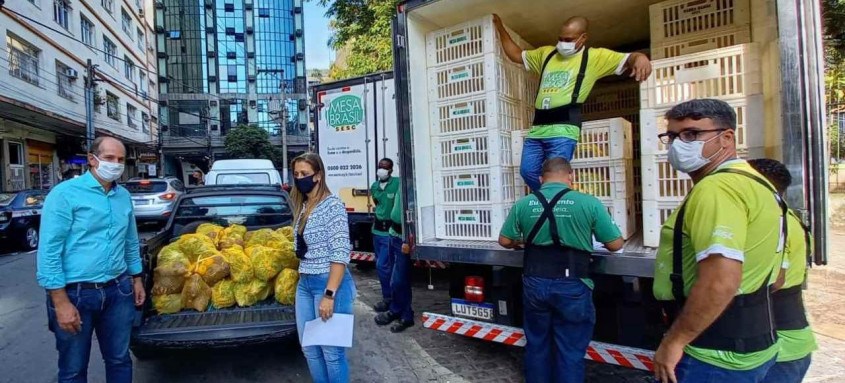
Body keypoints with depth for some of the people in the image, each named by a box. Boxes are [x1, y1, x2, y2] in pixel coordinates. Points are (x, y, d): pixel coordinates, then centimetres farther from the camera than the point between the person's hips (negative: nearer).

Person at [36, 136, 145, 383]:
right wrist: (60, 301, -17)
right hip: (75, 292, -4)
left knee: (119, 360, 16)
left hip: (118, 290, 5)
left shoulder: (124, 196, 7)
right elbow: (49, 249, -14)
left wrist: (137, 278, 15)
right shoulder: (65, 193, -11)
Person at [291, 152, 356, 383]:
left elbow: (340, 254, -18)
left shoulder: (332, 205, -13)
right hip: (304, 284, 8)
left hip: (329, 283, -8)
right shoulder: (303, 207, 12)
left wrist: (329, 294, -21)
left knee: (331, 350, 3)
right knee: (309, 349, 15)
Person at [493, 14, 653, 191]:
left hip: (563, 129, -6)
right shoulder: (546, 53, 20)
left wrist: (640, 58, -28)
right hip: (537, 128, 6)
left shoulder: (594, 57, 5)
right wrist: (500, 28, 24)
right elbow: (516, 55, 30)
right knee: (528, 171, 7)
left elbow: (627, 59, -4)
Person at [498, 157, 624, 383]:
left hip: (535, 283, 3)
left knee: (536, 345, 19)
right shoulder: (589, 203, -8)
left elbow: (505, 241, 8)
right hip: (571, 286, -3)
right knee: (570, 351, 9)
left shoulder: (523, 204, -1)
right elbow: (615, 245, -1)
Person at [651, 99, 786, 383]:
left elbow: (721, 282, -33)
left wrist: (674, 340, -22)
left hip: (716, 354, -10)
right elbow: (774, 275, 19)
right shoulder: (750, 181, 12)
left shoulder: (716, 188, -22)